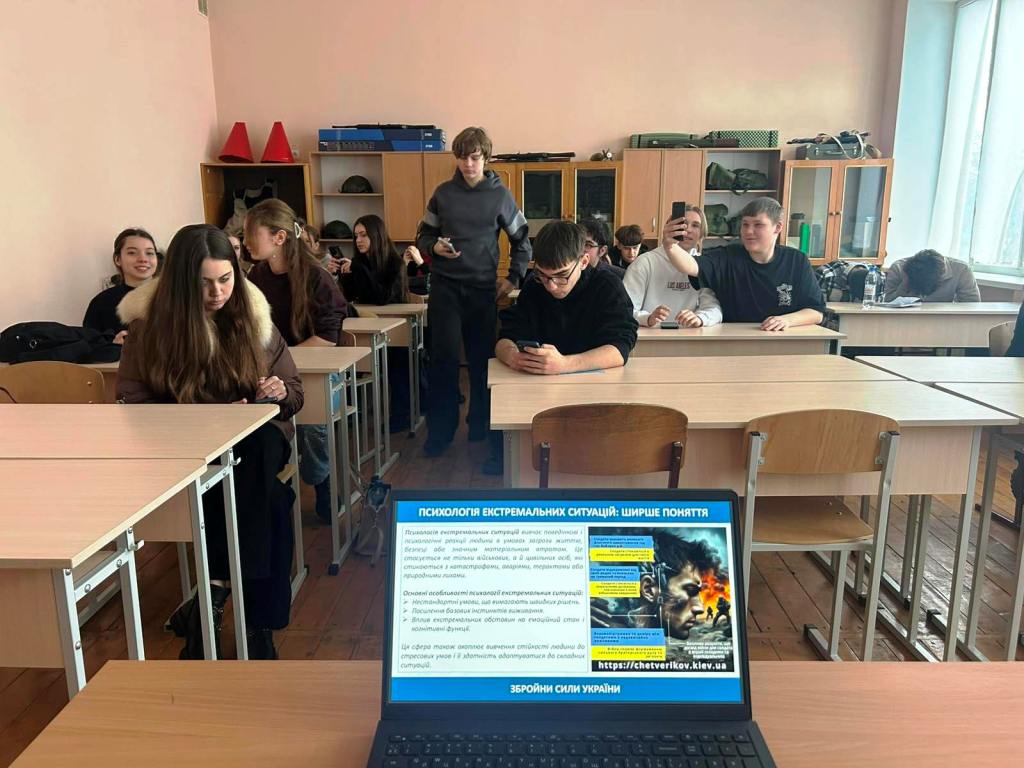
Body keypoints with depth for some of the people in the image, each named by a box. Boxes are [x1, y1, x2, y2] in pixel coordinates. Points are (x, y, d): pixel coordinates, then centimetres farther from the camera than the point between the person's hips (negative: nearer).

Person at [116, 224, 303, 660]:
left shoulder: (252, 316, 3)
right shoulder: (148, 323, -2)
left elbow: (293, 392, 10)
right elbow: (132, 402, -2)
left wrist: (280, 392, -17)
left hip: (254, 441, 2)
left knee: (262, 450, -37)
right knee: (268, 495, -34)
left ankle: (216, 589, -31)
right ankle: (257, 619, -26)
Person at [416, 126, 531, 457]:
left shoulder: (500, 195, 2)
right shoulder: (443, 192, 4)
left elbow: (522, 239, 10)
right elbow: (423, 236, 12)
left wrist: (514, 279, 4)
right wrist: (435, 247, -10)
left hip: (483, 288, 0)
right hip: (445, 286, 0)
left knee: (482, 359, 5)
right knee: (444, 357, -3)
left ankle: (481, 427, 19)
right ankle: (439, 431, 7)